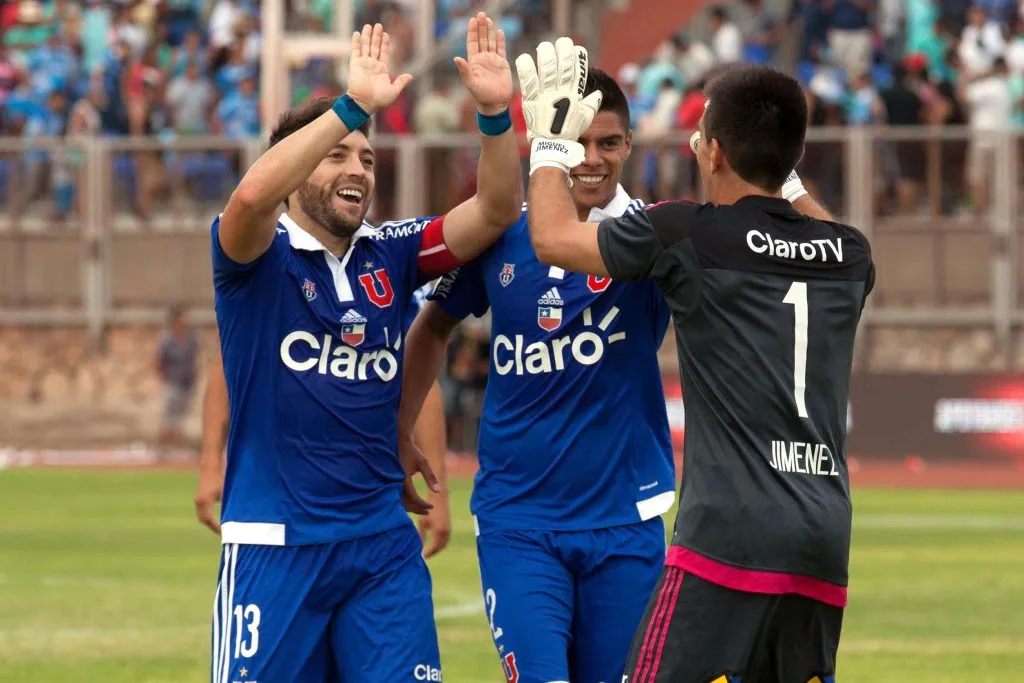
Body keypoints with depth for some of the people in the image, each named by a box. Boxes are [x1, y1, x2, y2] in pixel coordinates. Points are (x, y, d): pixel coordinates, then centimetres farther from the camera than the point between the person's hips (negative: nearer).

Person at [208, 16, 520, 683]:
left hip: (383, 541, 4)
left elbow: (495, 210, 3)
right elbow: (253, 195, -26)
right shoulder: (259, 257, -4)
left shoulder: (390, 254, 10)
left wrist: (495, 113, -14)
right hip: (276, 544, -4)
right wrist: (354, 106, -30)